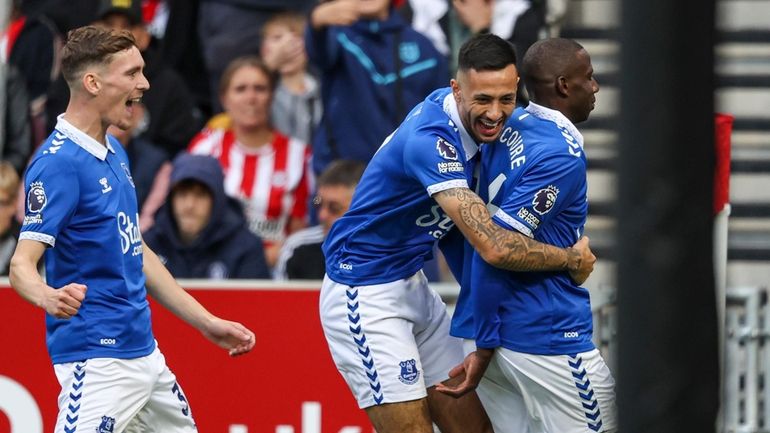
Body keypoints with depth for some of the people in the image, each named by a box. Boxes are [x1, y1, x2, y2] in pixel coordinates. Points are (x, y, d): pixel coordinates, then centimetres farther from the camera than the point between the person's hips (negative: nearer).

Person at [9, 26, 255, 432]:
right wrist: (48, 297, -45)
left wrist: (207, 322, 23)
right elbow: (22, 265, -22)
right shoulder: (59, 163, -16)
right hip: (97, 359, -10)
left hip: (144, 350, 10)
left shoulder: (114, 153, 13)